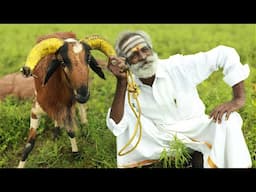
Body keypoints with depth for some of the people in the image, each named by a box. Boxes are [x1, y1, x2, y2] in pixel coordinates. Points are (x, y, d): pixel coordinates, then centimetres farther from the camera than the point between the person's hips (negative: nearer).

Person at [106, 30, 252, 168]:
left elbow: (224, 54, -19)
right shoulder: (130, 87, -9)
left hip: (196, 130, -2)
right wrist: (121, 82, -28)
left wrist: (239, 99, -28)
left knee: (228, 119, -31)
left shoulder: (178, 66, -18)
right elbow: (116, 126, -22)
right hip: (164, 138, 3)